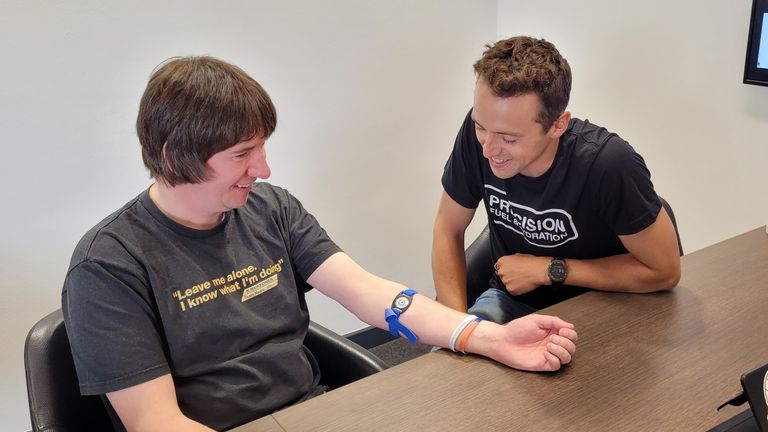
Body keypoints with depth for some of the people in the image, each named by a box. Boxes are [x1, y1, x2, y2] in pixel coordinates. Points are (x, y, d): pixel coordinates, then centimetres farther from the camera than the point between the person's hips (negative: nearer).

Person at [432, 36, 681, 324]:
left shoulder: (609, 165, -29)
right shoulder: (478, 129, -18)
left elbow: (664, 271, -16)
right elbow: (449, 229, -4)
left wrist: (549, 270, -17)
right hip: (509, 299, 2)